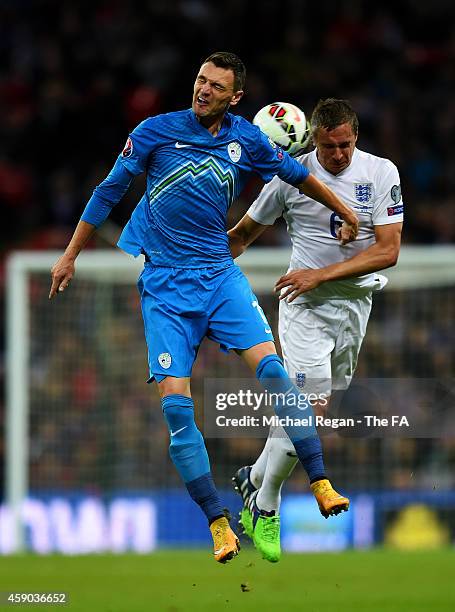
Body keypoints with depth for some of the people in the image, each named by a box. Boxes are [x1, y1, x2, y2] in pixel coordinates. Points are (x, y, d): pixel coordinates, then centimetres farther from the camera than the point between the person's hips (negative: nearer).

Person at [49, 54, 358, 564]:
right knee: (174, 403, -12)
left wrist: (345, 213, 30)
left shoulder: (246, 140, 3)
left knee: (270, 366, -19)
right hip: (161, 284, -2)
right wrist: (70, 255, 10)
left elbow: (296, 174, 20)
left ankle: (321, 484, -15)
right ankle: (218, 522, -6)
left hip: (219, 274, 2)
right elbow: (109, 191, 6)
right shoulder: (156, 131, -2)